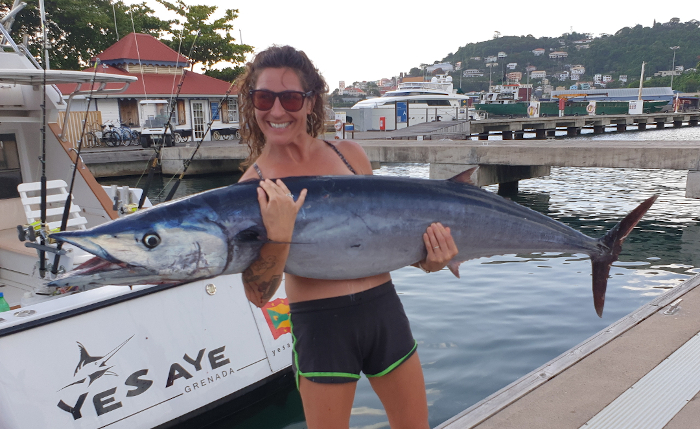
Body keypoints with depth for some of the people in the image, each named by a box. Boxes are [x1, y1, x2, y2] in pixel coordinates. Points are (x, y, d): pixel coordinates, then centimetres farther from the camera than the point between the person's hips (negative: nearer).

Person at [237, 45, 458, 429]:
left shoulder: (348, 154, 3)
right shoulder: (253, 186, -7)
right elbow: (258, 294, -13)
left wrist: (425, 260, -2)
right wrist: (279, 235, -28)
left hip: (384, 307, 4)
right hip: (318, 322, -3)